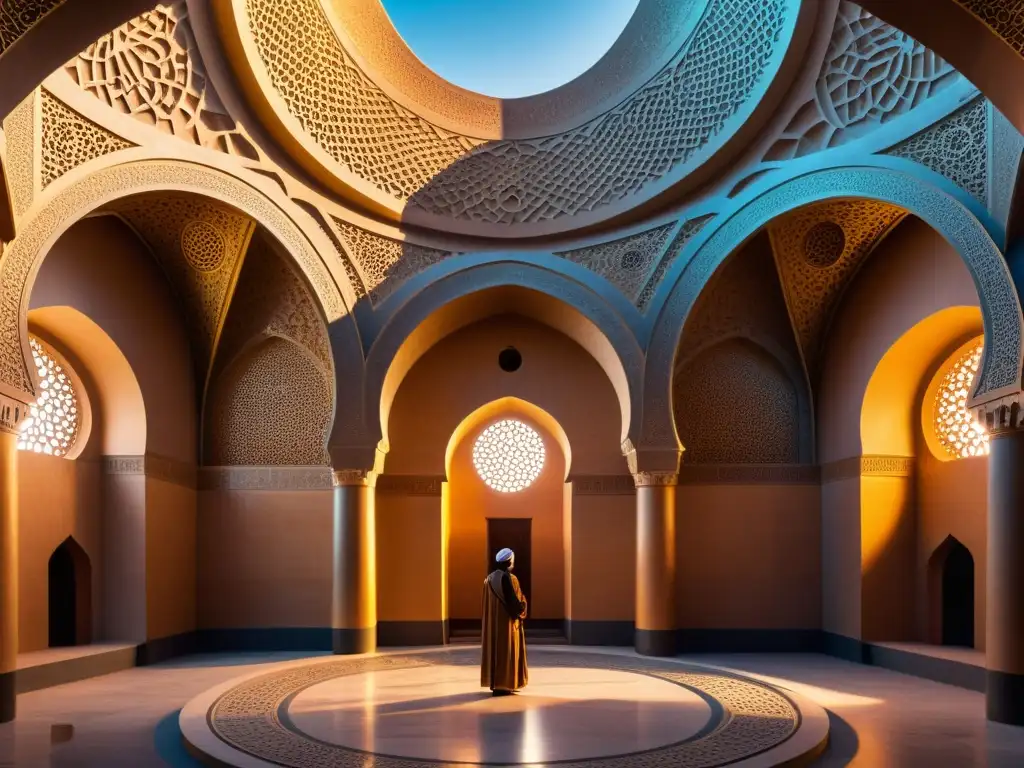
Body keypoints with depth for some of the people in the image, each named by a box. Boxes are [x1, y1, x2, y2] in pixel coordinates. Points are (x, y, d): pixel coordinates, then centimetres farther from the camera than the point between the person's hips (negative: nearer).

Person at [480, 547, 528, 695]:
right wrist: (522, 606, 1)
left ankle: (494, 683, 17)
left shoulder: (489, 579, 6)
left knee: (495, 650, 13)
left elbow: (486, 604, 12)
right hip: (507, 621, -8)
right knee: (506, 652, -1)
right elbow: (515, 601, -18)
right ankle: (503, 685, -1)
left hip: (492, 621, 8)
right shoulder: (509, 578, -17)